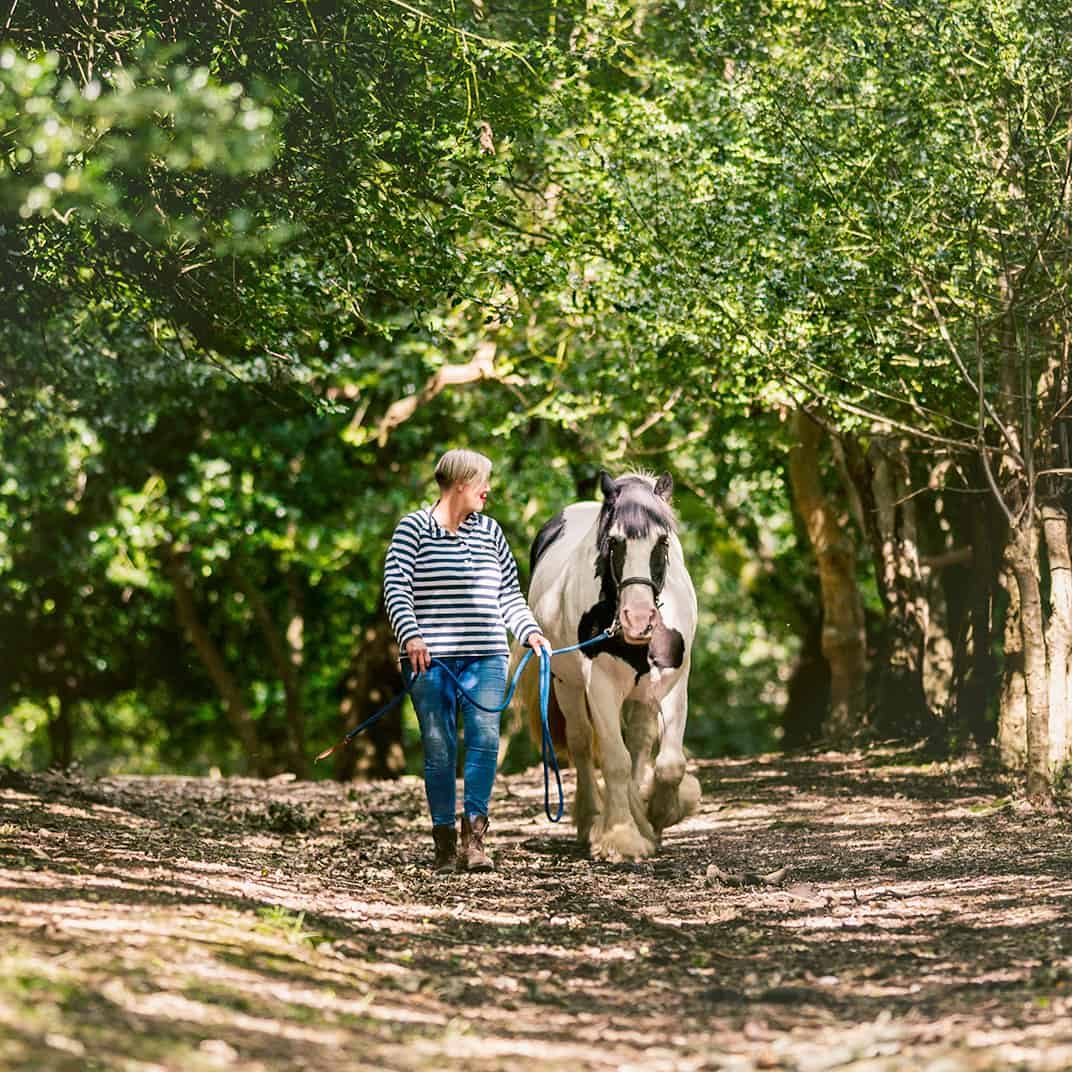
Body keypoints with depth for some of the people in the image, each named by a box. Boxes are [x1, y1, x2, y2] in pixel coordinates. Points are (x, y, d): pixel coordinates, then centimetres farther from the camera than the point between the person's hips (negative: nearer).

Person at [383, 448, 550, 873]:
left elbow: (509, 592, 17)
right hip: (430, 659, -3)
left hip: (485, 658, 4)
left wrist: (530, 631, 2)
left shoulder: (489, 531, 13)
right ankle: (445, 844, 8)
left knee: (485, 739, -11)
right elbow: (396, 587, -8)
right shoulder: (413, 527, 0)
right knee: (439, 749, 0)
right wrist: (410, 635, -21)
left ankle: (474, 835, -7)